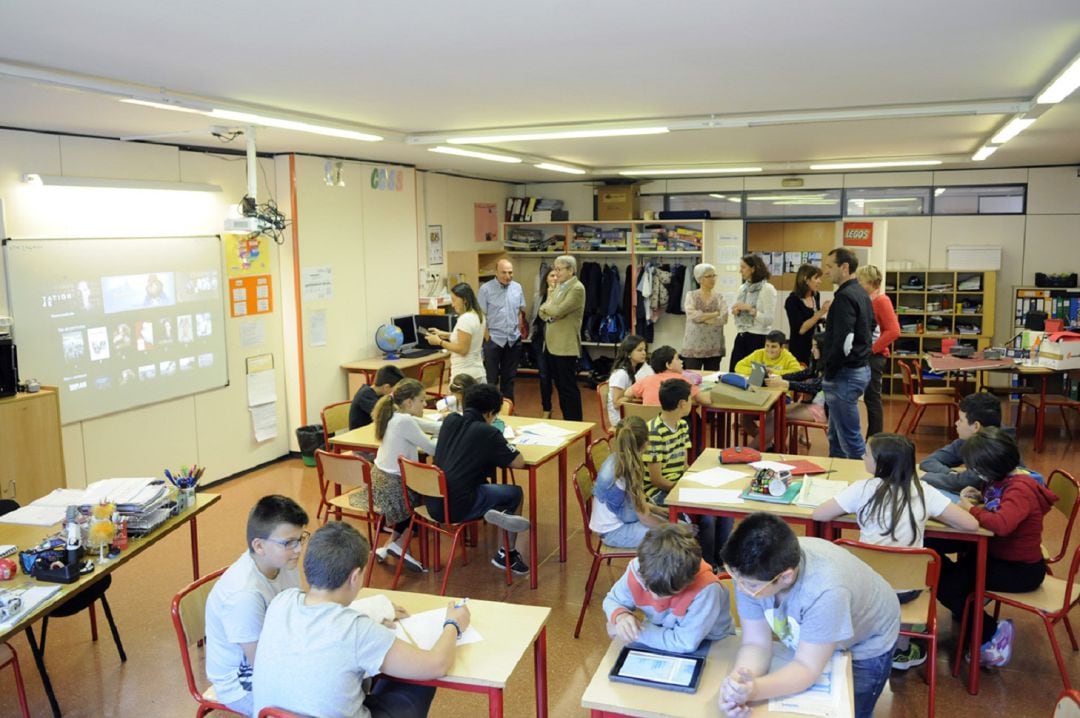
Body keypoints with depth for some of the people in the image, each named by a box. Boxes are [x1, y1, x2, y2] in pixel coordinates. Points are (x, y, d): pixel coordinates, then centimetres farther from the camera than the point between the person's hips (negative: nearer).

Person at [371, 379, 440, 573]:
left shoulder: (396, 416, 7)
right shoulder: (404, 421, -22)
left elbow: (433, 427, 13)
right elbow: (433, 450, -19)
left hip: (381, 478, 9)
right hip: (393, 485, -9)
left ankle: (393, 543, 24)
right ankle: (396, 543, 15)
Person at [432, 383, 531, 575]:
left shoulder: (450, 421, 8)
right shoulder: (488, 433, -8)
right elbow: (519, 463, -4)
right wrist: (499, 444, 12)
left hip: (432, 503, 7)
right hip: (457, 508, -7)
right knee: (515, 493, 15)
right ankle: (508, 555, 19)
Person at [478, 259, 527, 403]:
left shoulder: (518, 288, 4)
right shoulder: (486, 288, -10)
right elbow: (481, 315, -9)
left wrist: (518, 331, 10)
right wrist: (486, 336, -12)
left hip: (514, 340, 5)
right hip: (493, 339, -4)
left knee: (509, 377, 13)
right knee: (491, 378, 3)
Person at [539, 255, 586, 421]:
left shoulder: (577, 288, -12)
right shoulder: (558, 287, 15)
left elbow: (558, 311, -20)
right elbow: (542, 312, 13)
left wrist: (548, 305, -1)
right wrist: (550, 308, -9)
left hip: (566, 346, -8)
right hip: (551, 344, 8)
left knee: (569, 388, -2)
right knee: (560, 386, 13)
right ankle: (566, 421, 22)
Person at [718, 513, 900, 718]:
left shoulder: (826, 592, -44)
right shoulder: (751, 571, -31)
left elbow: (807, 667, -35)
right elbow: (756, 643, -24)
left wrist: (754, 690, -53)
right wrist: (737, 684, -44)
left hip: (866, 642, -4)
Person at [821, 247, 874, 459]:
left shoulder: (845, 297, -18)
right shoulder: (862, 294, 14)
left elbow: (843, 342, -24)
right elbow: (872, 331, 23)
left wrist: (828, 376, -17)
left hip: (846, 374, -10)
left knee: (850, 437, -4)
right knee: (836, 434, 19)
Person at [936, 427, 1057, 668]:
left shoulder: (1020, 489, -25)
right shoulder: (1005, 481, 2)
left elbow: (1001, 524, -43)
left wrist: (972, 509, -26)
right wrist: (981, 498, 1)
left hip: (1020, 570, -9)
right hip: (1000, 555, 9)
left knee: (943, 584, -14)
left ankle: (992, 633, 0)